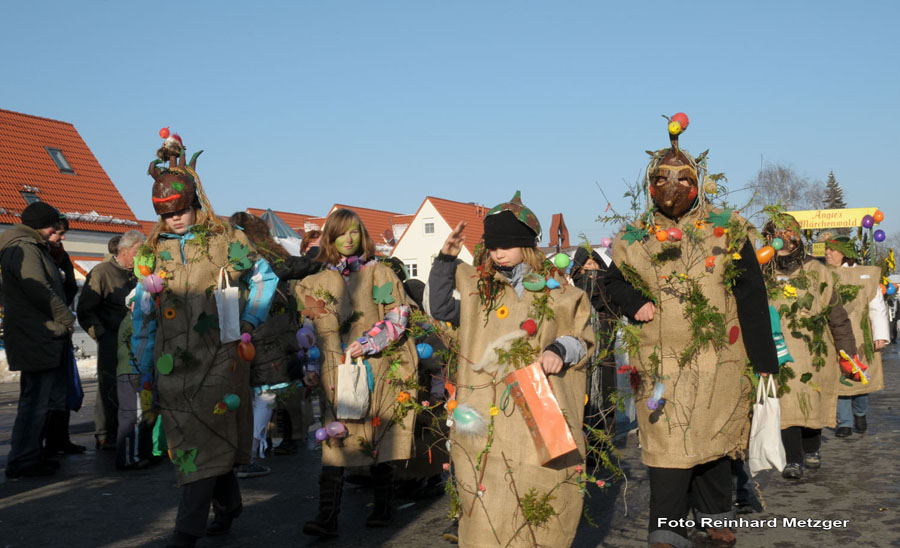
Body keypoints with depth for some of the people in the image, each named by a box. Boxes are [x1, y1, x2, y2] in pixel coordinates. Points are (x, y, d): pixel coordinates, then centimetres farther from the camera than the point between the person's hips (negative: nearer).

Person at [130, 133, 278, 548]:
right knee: (195, 436, 7)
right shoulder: (152, 252, 11)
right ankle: (227, 506, 26)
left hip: (218, 354, -3)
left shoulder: (225, 241, 2)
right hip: (174, 359, 4)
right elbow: (143, 315, 14)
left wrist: (248, 322, 7)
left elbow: (265, 278, 15)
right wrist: (144, 370, 12)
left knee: (206, 437, -10)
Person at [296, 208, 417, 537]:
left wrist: (366, 344, -12)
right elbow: (317, 331, 16)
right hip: (338, 371, 2)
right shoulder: (318, 283, 11)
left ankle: (383, 508, 18)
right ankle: (327, 516, -9)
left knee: (380, 439, 4)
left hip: (380, 369, -1)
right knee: (335, 438, -7)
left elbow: (398, 317, -2)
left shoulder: (380, 273, 5)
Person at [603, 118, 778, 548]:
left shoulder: (726, 230, 1)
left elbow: (751, 298, 0)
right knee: (667, 444, -5)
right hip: (660, 361, 0)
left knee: (714, 439, 13)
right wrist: (634, 302, -6)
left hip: (717, 357, 0)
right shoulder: (635, 238, 4)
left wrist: (764, 360, -3)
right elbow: (613, 281, 17)